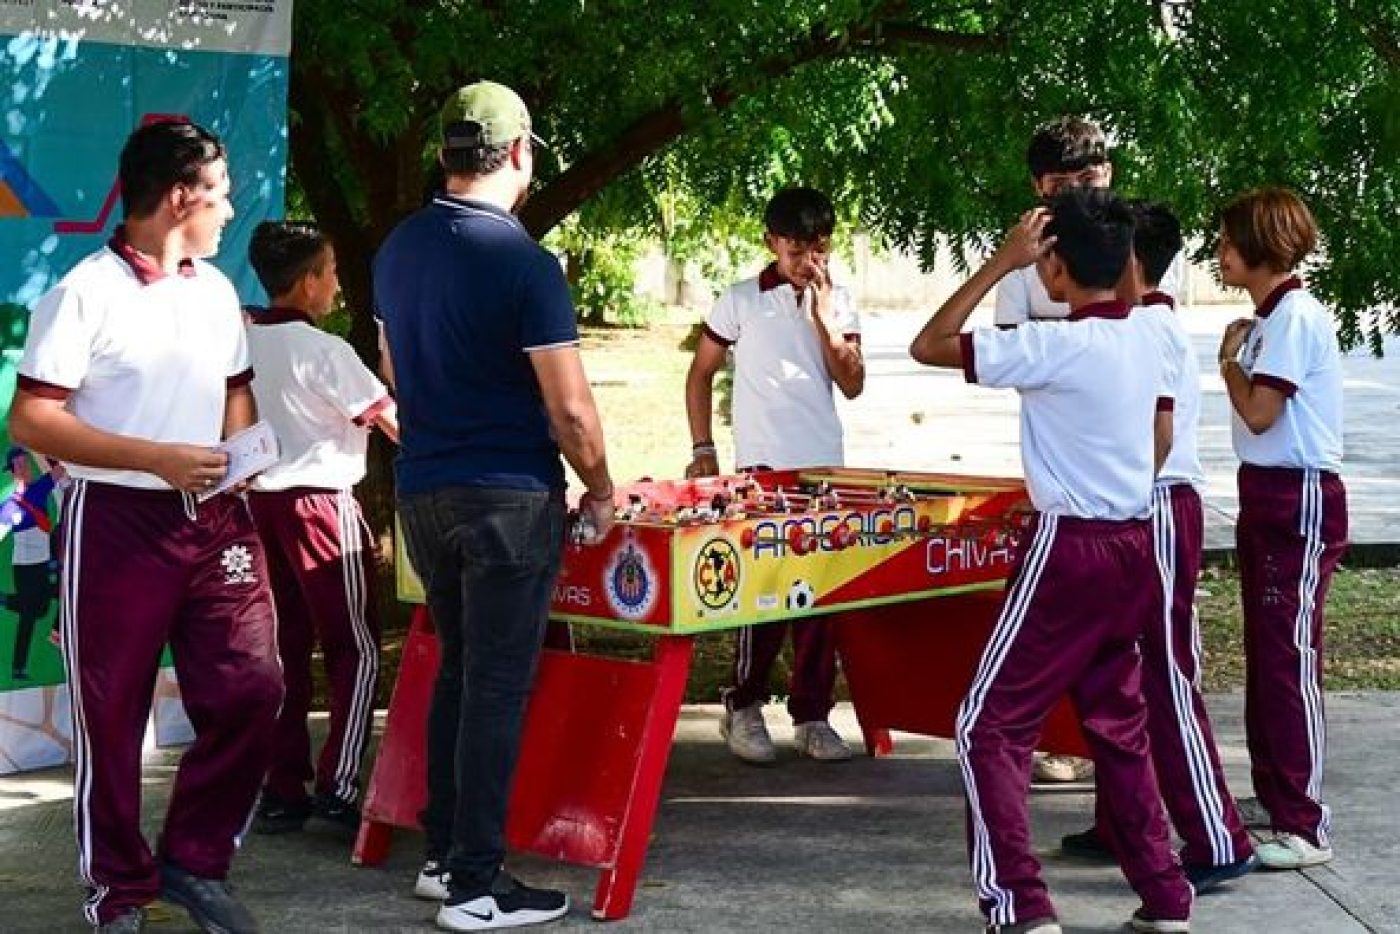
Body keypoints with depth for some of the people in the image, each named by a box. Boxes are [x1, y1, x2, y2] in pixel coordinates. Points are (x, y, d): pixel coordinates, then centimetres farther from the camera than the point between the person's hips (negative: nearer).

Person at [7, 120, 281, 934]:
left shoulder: (217, 289, 11)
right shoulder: (85, 293, -11)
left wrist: (241, 452, 1)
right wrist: (158, 459, -20)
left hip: (215, 518, 6)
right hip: (119, 524, -6)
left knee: (250, 692, 1)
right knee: (113, 716, 3)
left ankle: (196, 861, 17)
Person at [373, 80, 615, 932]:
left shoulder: (399, 251, 6)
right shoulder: (525, 263, -16)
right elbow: (570, 408, -15)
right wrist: (601, 491, 0)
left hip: (423, 492, 7)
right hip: (510, 498, -7)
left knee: (458, 670, 18)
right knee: (498, 686, -1)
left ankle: (442, 855, 24)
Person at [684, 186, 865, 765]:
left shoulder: (839, 304, 7)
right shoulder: (740, 301, 0)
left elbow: (852, 385, 0)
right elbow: (700, 375, 6)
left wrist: (822, 316, -9)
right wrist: (702, 448, 0)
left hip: (825, 467, 3)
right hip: (762, 468, -3)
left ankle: (812, 716, 13)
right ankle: (743, 707, 11)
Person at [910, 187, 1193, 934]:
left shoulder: (1054, 346, -18)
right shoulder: (1147, 339, 5)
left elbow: (928, 346, -14)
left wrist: (1001, 262, -13)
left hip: (1070, 549, -8)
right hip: (1133, 545, 8)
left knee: (990, 724, 0)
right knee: (1118, 724, 18)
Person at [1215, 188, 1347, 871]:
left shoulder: (1296, 316, -14)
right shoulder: (1269, 317, 14)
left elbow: (1259, 412, -19)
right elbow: (1256, 413, 12)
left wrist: (1229, 358, -5)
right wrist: (1238, 357, 2)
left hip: (1300, 500, -10)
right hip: (1266, 498, 10)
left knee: (1290, 660, -8)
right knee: (1264, 659, 14)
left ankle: (1306, 828, -5)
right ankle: (1276, 804, 24)